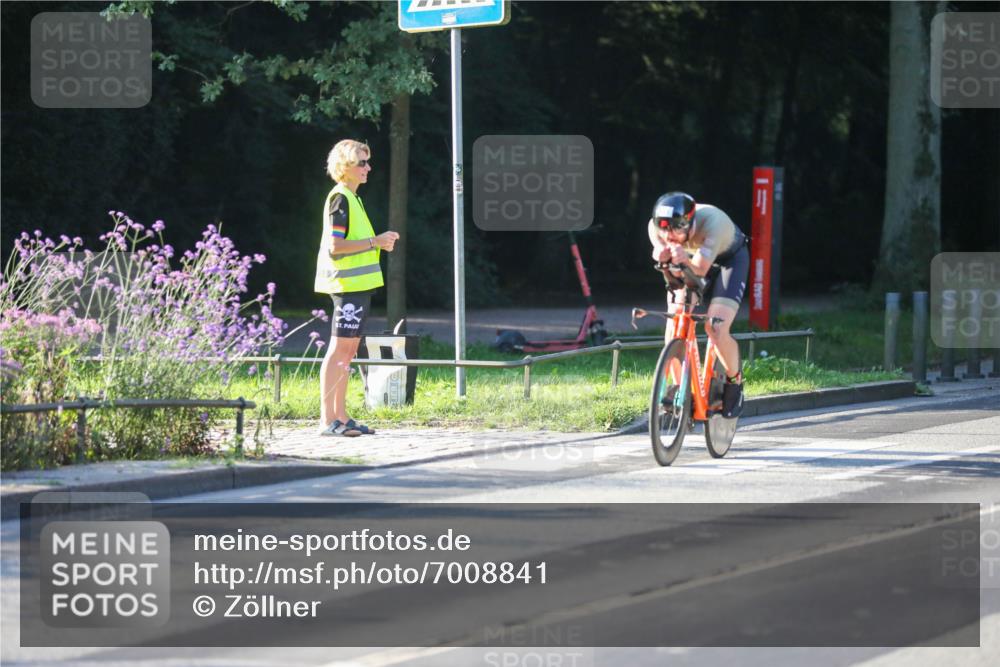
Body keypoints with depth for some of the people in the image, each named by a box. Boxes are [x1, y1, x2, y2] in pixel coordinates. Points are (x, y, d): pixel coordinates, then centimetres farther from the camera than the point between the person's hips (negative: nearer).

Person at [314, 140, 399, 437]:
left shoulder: (352, 198, 18)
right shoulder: (340, 198, -12)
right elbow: (334, 246, -20)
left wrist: (379, 242, 12)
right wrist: (375, 242, -18)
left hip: (358, 285, 10)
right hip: (347, 285, -10)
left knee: (348, 350, 11)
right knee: (338, 349, -10)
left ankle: (341, 417, 15)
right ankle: (327, 420, -10)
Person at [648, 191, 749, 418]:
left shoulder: (712, 221, -40)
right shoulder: (656, 225, -28)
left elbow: (699, 270, -41)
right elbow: (677, 272, -30)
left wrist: (686, 261, -63)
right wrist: (662, 256, -52)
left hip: (730, 258, -4)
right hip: (691, 259, 4)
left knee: (716, 328, -20)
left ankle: (734, 382, 6)